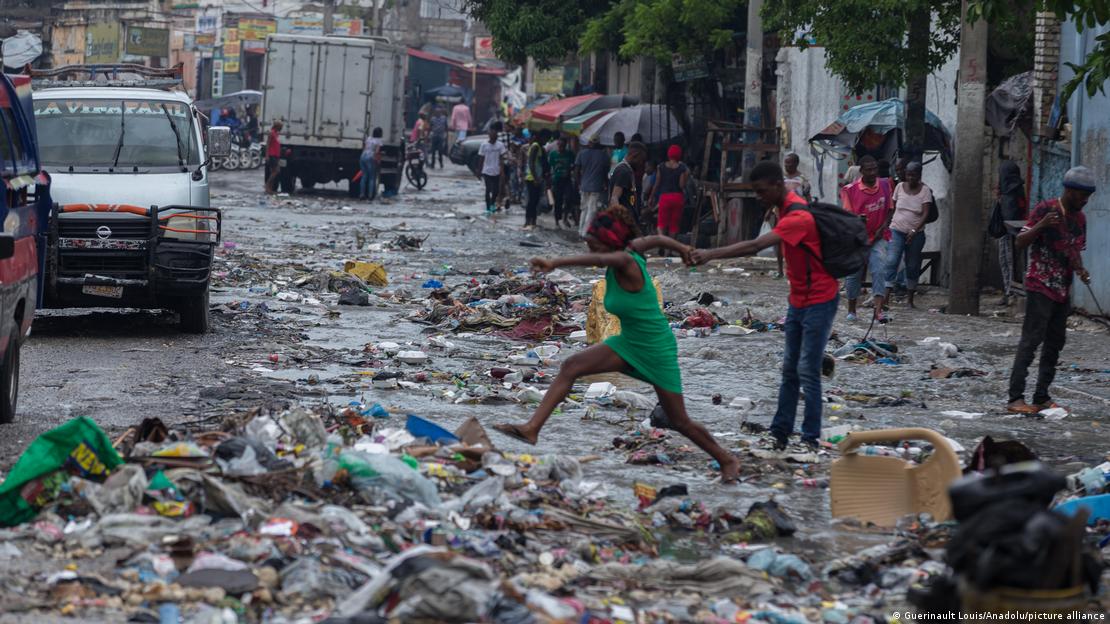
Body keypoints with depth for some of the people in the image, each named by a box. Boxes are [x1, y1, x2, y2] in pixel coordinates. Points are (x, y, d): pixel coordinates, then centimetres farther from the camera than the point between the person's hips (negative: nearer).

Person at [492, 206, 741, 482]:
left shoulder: (626, 262, -29)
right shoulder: (628, 251, -7)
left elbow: (599, 259, -51)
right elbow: (656, 239, 11)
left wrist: (555, 263, -66)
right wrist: (682, 249, 33)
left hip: (657, 351, -8)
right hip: (629, 343, 8)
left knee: (679, 421, 6)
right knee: (571, 367, -13)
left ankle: (727, 460, 29)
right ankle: (532, 428, -17)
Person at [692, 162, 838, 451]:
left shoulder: (798, 217, -27)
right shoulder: (785, 208, 4)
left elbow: (755, 246, -36)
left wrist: (710, 254, -40)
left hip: (819, 302, -10)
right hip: (798, 300, 10)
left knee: (807, 372, -7)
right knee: (789, 370, 11)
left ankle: (811, 439, -1)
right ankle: (780, 434, 15)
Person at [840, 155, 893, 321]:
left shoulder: (885, 185, 1)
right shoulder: (850, 190, -8)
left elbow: (889, 210, 8)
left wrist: (882, 228, -6)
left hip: (877, 237, 1)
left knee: (879, 270, -15)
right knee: (854, 273, 6)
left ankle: (878, 309, -20)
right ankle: (851, 310, 22)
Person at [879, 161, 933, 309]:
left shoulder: (925, 190, -5)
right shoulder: (900, 187, 4)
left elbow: (925, 213, -13)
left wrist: (915, 230, -25)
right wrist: (887, 226, 8)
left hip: (916, 234, -1)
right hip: (897, 230, 1)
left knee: (913, 266, 8)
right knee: (891, 261, -16)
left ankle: (910, 300, 21)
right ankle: (884, 297, -25)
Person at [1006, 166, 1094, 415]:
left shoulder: (1080, 217, 11)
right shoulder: (1044, 209, -10)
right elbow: (1020, 243, -12)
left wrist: (1080, 270, 1)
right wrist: (1042, 225, -28)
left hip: (1063, 290, 8)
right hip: (1040, 287, -8)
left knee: (1055, 343, 7)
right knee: (1031, 339, -13)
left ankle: (1042, 397, 12)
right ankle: (1016, 398, -16)